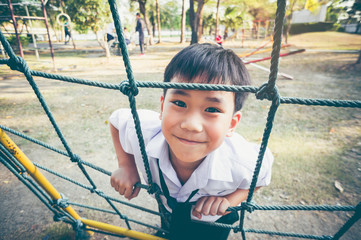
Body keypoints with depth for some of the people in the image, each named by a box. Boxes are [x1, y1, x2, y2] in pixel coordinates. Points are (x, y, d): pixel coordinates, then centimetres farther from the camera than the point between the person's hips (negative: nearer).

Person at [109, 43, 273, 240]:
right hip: (169, 215, 2)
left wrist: (229, 199, -30)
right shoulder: (141, 131, -38)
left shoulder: (242, 162, -38)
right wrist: (126, 166, -24)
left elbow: (261, 179, -14)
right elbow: (116, 118, -14)